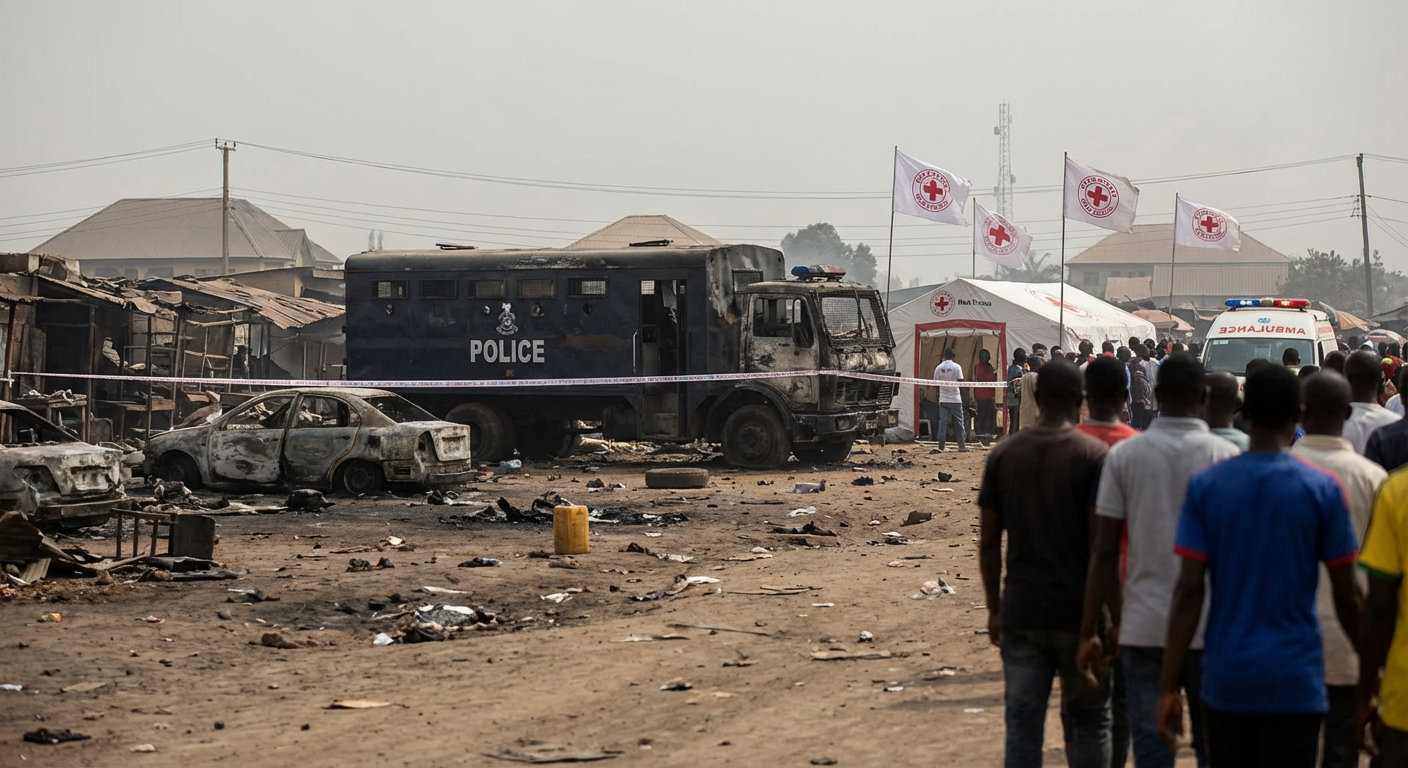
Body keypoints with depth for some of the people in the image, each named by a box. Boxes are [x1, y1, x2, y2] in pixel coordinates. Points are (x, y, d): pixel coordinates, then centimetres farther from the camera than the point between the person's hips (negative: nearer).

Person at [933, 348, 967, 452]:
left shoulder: (939, 367, 1)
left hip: (943, 399, 3)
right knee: (958, 422, 4)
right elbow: (960, 381, -10)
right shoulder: (956, 366, -8)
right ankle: (961, 445, 5)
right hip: (955, 399, -3)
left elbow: (935, 382, 4)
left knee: (943, 422, 4)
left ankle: (941, 445, 1)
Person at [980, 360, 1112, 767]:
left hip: (1020, 611, 3)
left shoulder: (1003, 455, 3)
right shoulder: (1094, 455, -8)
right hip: (1078, 611, -3)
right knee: (1087, 722, 10)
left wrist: (994, 608, 14)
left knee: (1022, 724, 5)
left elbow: (989, 541, 5)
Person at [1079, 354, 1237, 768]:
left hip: (1144, 625, 0)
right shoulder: (1227, 457, -4)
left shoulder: (1124, 455, -2)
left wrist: (1089, 630, 4)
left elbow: (1104, 552, -2)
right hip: (1211, 625, 0)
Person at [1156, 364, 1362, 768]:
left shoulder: (1205, 485, -2)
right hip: (1295, 680, -2)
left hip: (1226, 678, 2)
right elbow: (1346, 595, -2)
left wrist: (1168, 686, -4)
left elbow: (1189, 588, -7)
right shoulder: (1322, 489, -6)